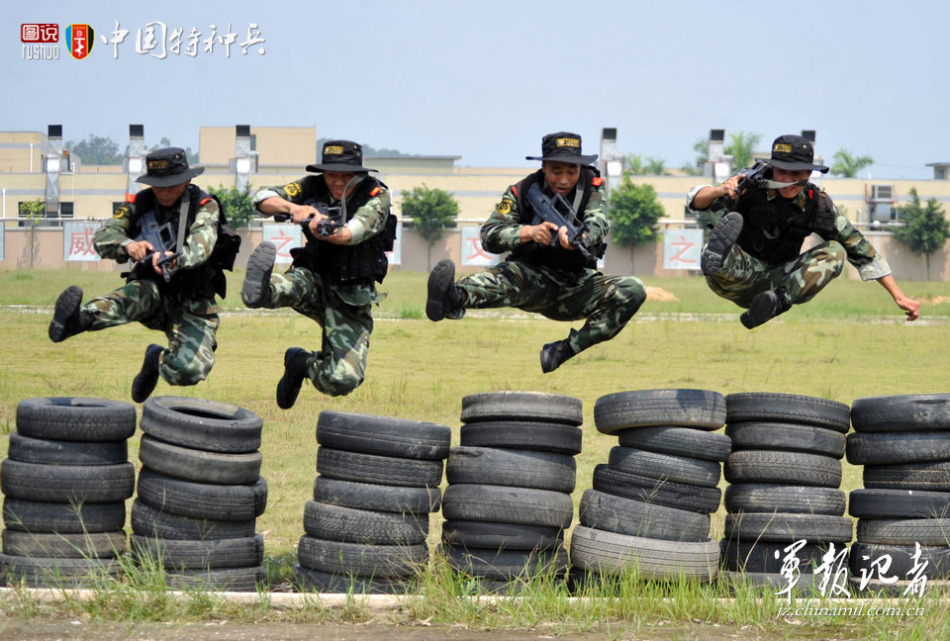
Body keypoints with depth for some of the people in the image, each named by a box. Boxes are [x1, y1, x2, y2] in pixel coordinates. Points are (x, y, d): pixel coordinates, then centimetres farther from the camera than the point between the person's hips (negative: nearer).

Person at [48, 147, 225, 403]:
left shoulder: (204, 206, -9)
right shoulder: (140, 203, -1)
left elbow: (201, 244, -29)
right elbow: (103, 237, -14)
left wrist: (176, 259, -53)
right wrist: (127, 245, -38)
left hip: (192, 303, -1)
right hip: (154, 291, 1)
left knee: (190, 370, -24)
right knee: (135, 295, -36)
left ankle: (157, 359, 10)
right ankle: (80, 318, -60)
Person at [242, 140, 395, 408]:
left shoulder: (377, 196, -11)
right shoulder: (313, 187, -2)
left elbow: (355, 231, -31)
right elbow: (262, 198, -9)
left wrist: (329, 232, -53)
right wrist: (292, 208, -30)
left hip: (351, 297, -1)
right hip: (314, 279, 1)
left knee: (343, 381, -12)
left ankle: (303, 362, 15)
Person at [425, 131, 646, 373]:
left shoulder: (593, 188, -4)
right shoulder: (523, 192, -5)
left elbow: (598, 223, -25)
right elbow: (489, 236, -16)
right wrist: (529, 232, -35)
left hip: (578, 284, 2)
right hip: (533, 277, -2)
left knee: (632, 291, -24)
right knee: (504, 277, -36)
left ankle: (564, 351, -25)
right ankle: (454, 299, -70)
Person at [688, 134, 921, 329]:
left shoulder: (818, 205, -5)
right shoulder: (752, 186, -13)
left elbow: (860, 250, 0)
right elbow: (695, 200, -20)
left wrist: (899, 296, -3)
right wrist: (720, 191, -44)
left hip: (776, 282, 3)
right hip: (736, 280, -3)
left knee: (834, 252, -18)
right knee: (733, 221, -29)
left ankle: (780, 301, -37)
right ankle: (716, 261, -63)